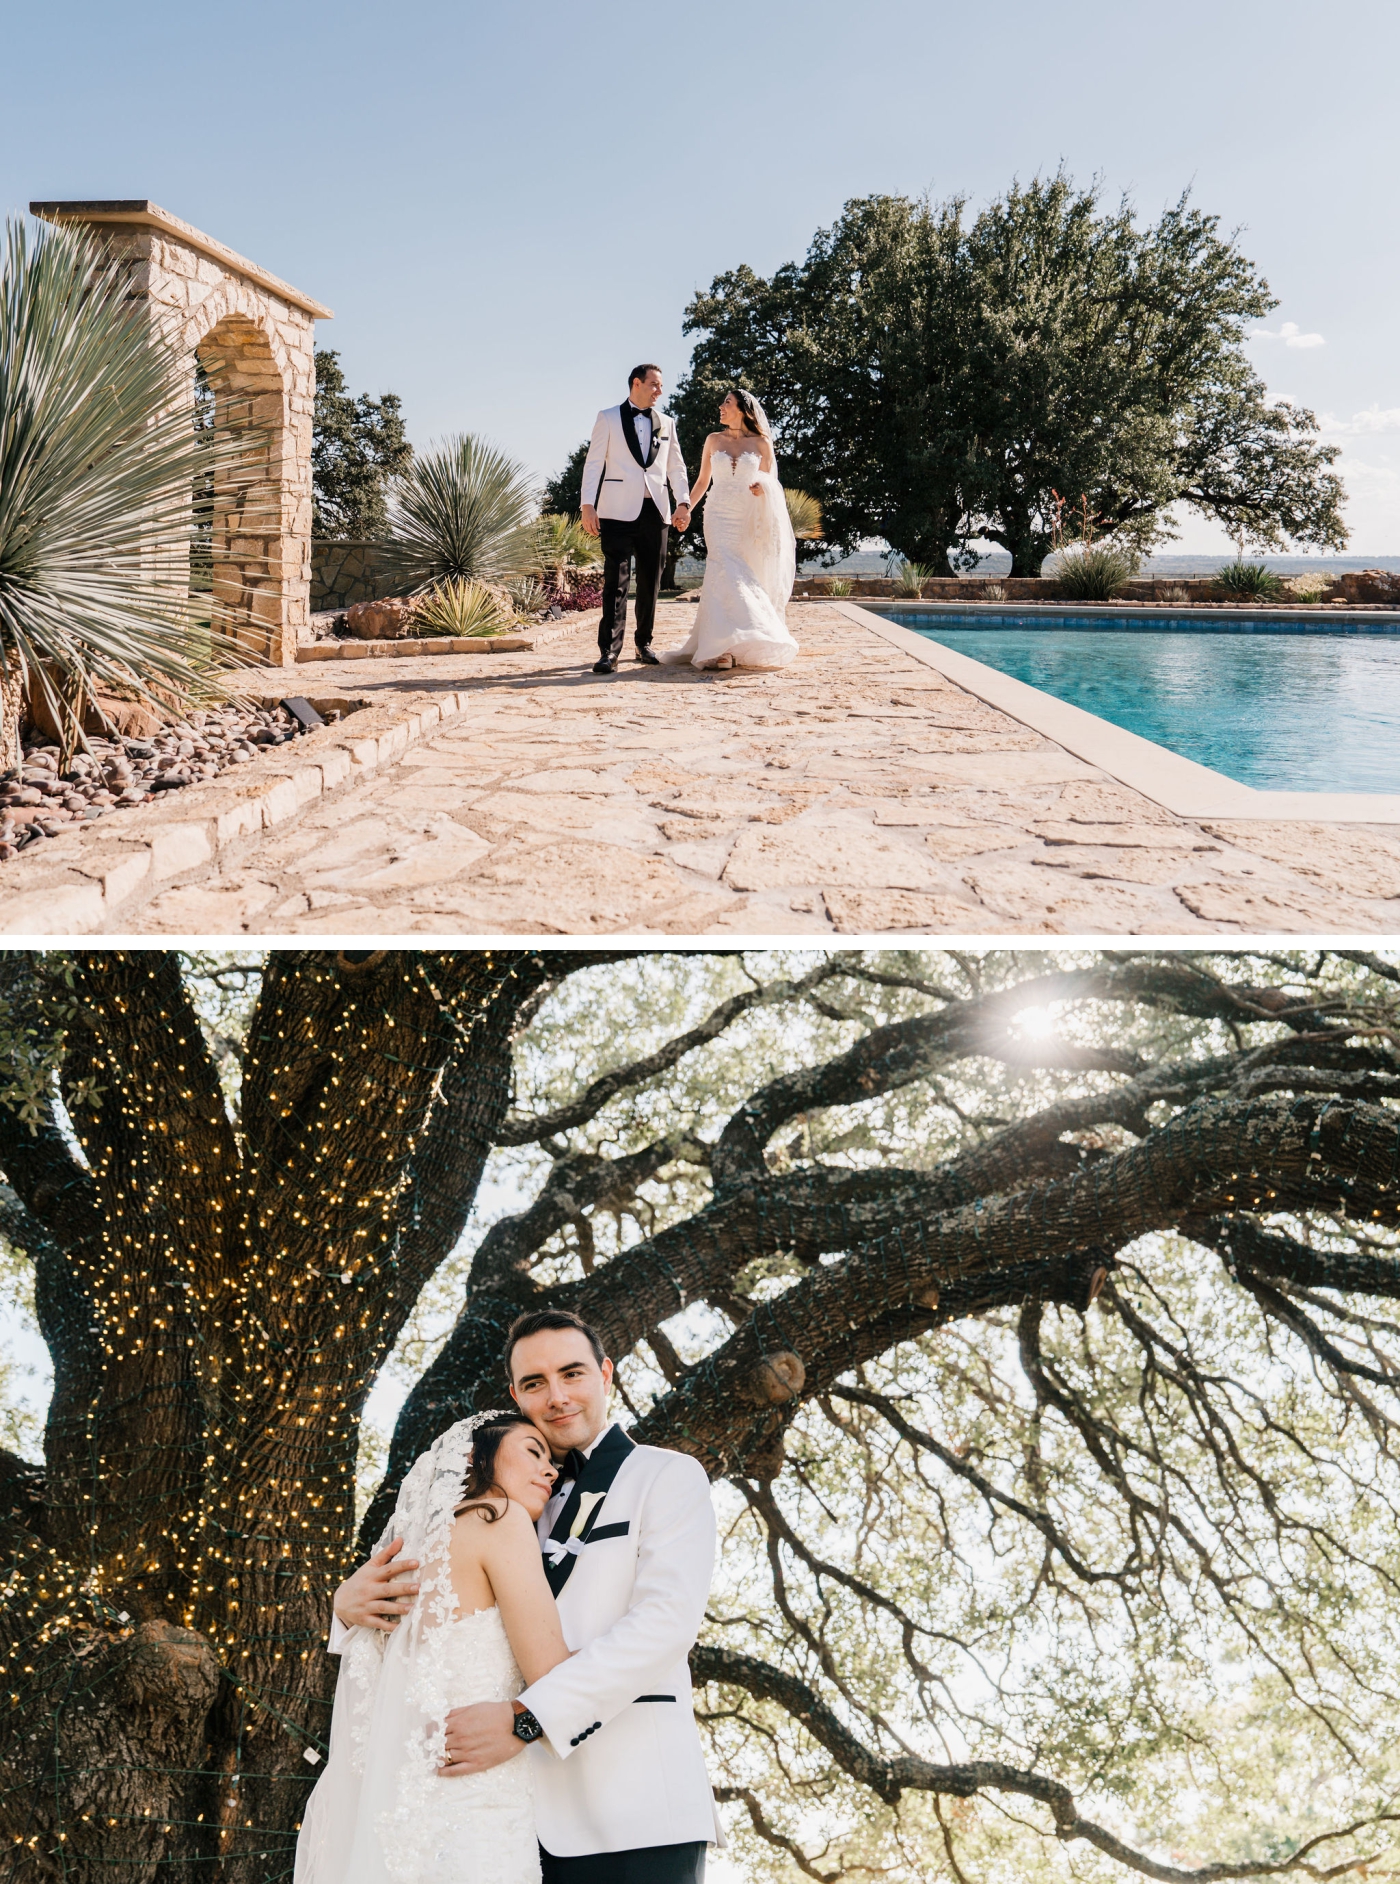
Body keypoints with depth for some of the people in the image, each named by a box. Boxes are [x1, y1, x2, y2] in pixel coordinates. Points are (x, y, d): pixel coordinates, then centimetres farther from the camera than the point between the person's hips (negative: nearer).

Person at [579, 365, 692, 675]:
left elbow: (676, 467, 15)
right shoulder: (608, 418, 5)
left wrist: (683, 502, 1)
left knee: (650, 581, 8)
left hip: (655, 510, 4)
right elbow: (593, 463, 1)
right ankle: (609, 651, -12)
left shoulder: (665, 422, 17)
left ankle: (644, 642, 21)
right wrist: (588, 506, -8)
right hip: (618, 510, -4)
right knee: (616, 580, -9)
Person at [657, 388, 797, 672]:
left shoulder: (761, 443, 6)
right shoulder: (714, 440, 11)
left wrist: (763, 488, -11)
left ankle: (753, 644, 6)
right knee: (726, 576, -15)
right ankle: (724, 647, -20)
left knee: (749, 578, -2)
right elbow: (703, 481, 17)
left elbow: (770, 482, 11)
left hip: (750, 519, 0)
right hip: (720, 517, 0)